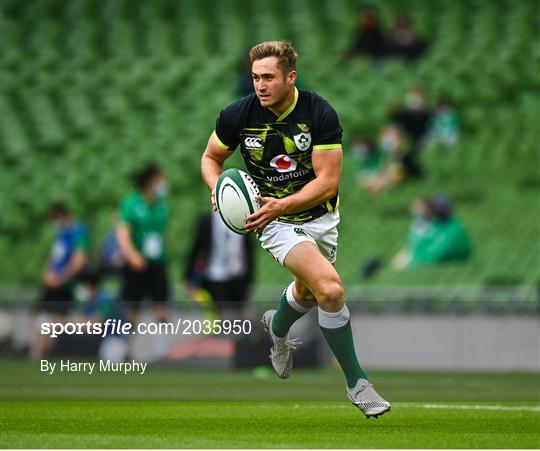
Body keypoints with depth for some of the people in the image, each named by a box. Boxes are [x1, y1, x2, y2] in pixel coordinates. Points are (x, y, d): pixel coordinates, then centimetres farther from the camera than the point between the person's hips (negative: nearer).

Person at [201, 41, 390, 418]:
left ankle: (278, 328, 65)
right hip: (276, 223, -2)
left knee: (309, 293, 27)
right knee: (329, 287, -25)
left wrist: (282, 205, -31)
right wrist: (217, 188, -17)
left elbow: (328, 182, -19)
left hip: (321, 217, 2)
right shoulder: (238, 115, -14)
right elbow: (211, 157, 4)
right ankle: (356, 382, -13)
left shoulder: (320, 113, -18)